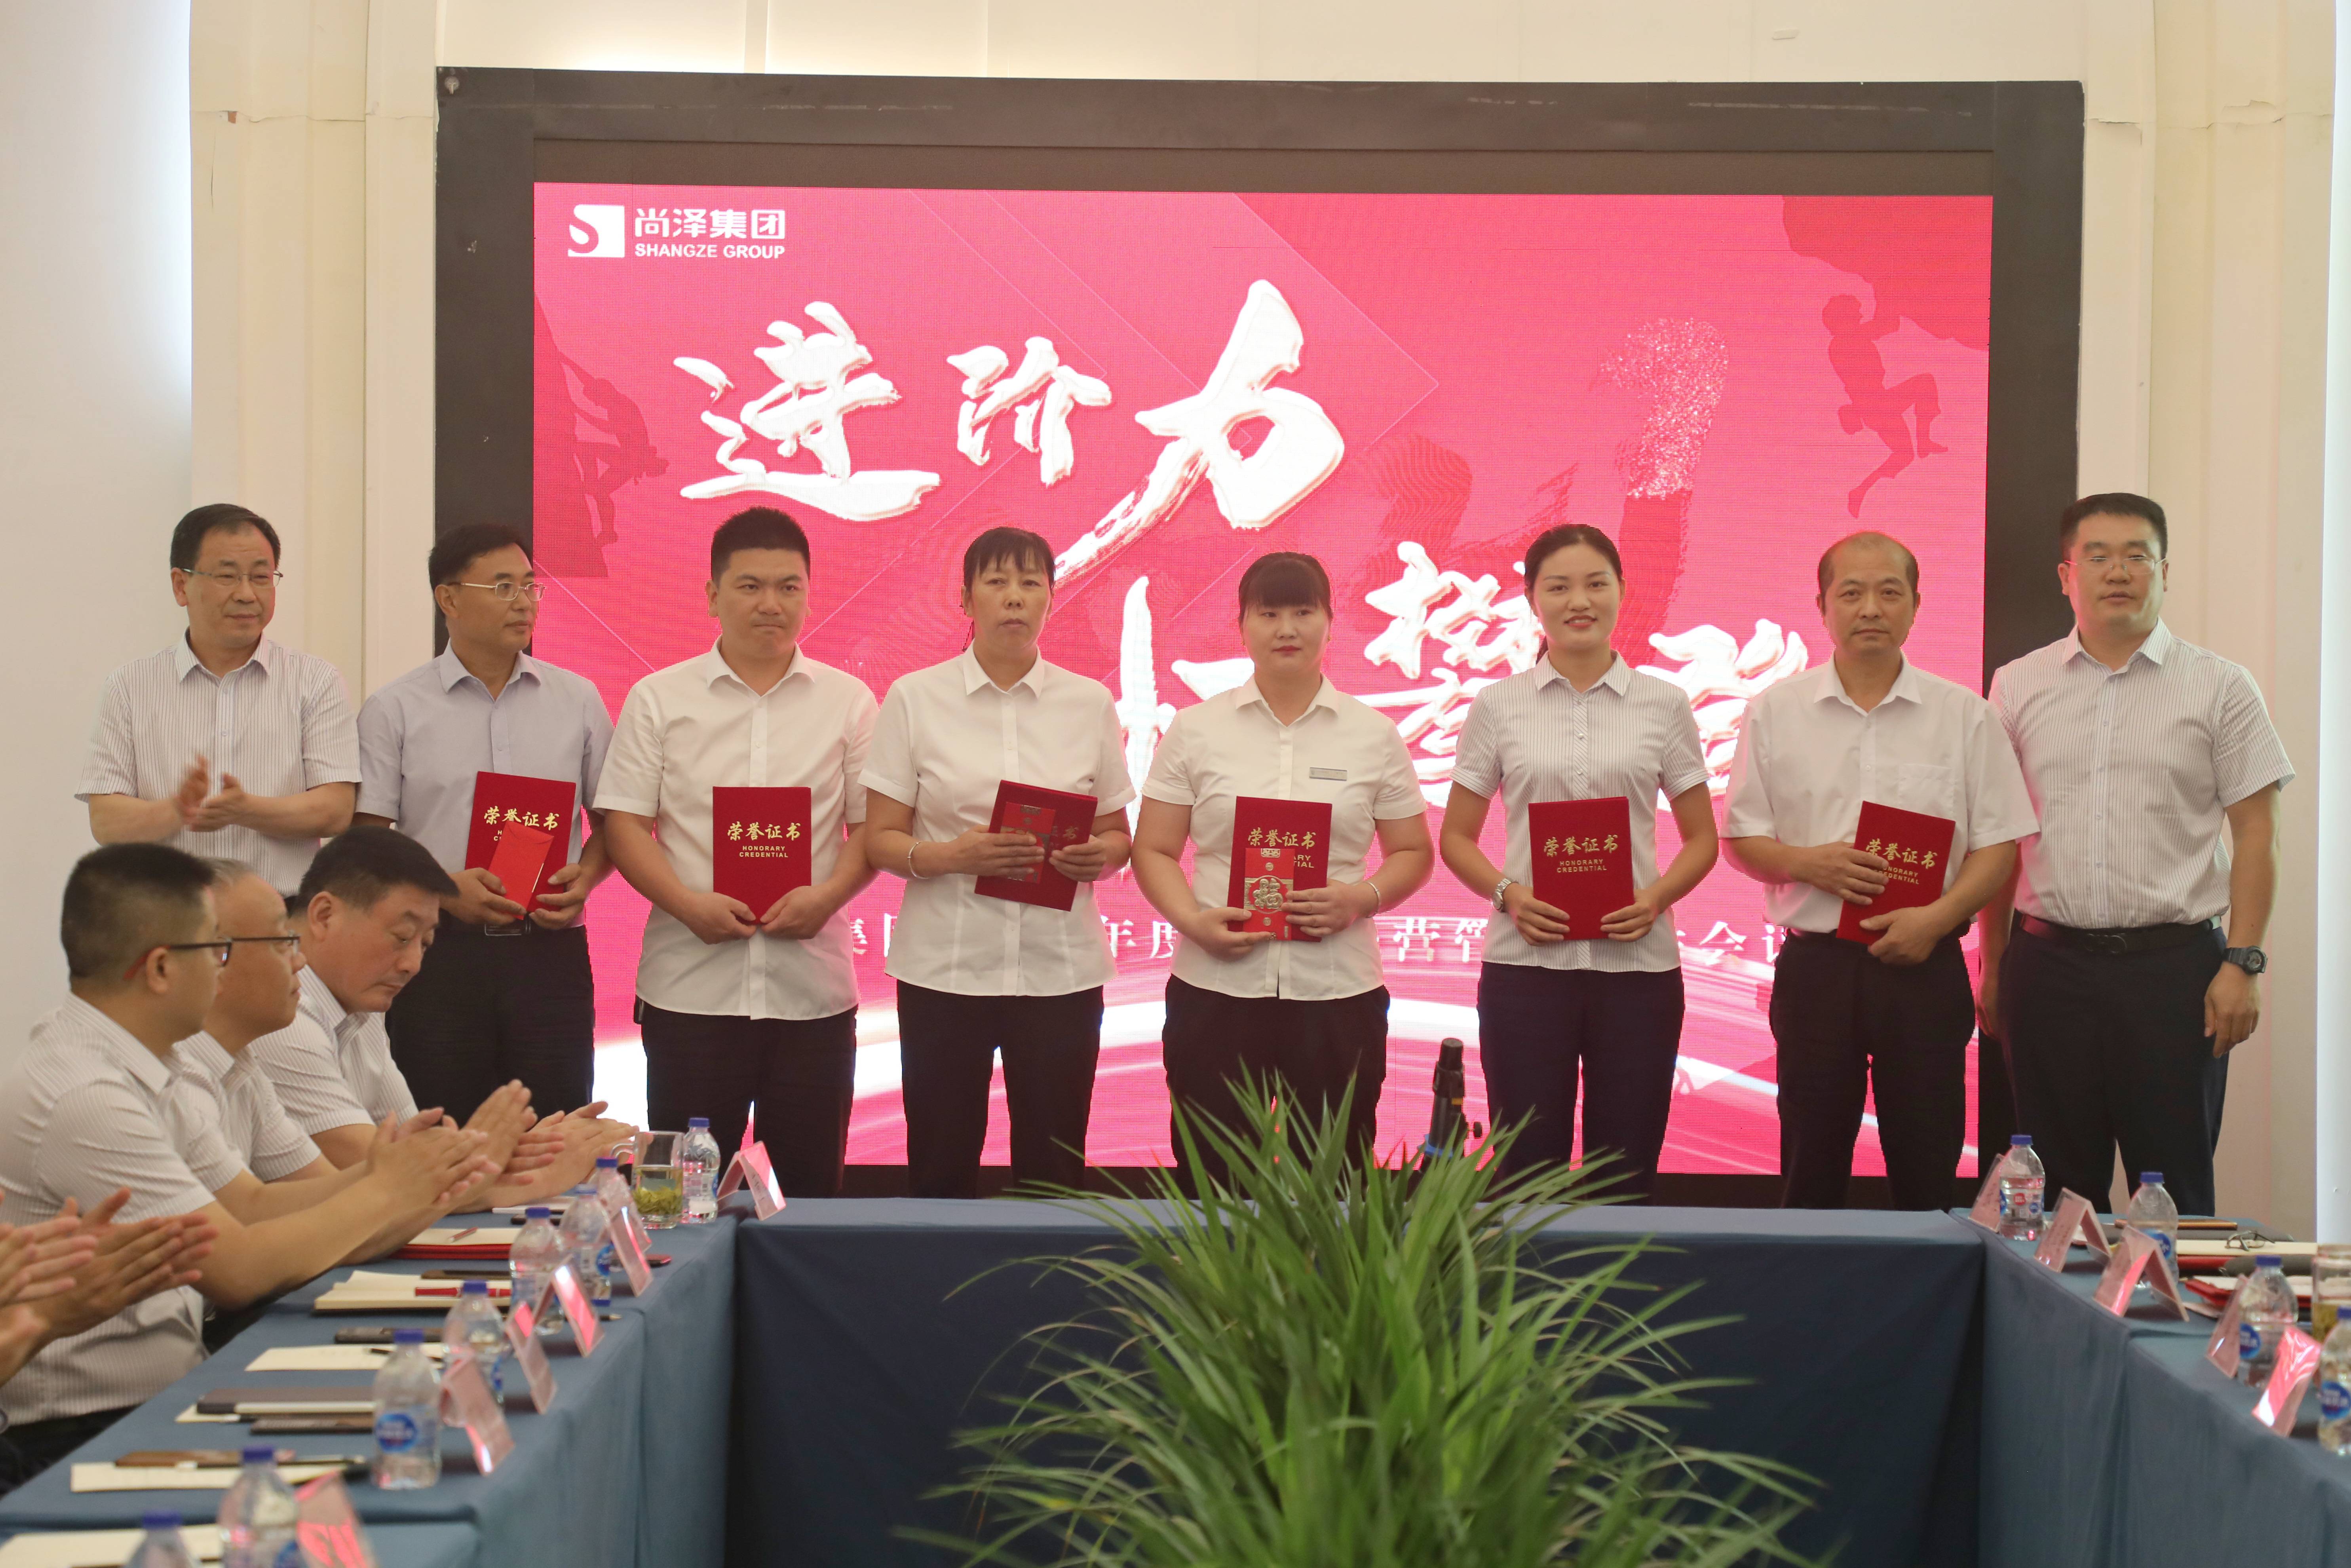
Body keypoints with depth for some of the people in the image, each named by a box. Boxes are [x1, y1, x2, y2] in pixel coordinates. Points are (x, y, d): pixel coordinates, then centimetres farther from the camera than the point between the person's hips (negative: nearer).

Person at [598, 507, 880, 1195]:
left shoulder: (847, 701, 9)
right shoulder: (659, 699, 6)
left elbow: (872, 825, 6)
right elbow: (624, 822, 1)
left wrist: (827, 895, -13)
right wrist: (689, 904, -14)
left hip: (812, 984, 1)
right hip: (690, 986, -1)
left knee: (813, 1184, 5)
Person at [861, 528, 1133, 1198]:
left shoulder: (1089, 703, 9)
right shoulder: (914, 699, 4)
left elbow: (1117, 836, 14)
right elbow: (880, 840, 2)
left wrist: (1097, 856, -9)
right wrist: (955, 855, -17)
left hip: (1061, 968, 1)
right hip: (944, 967, -1)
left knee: (1054, 1174, 1)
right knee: (941, 1171, 0)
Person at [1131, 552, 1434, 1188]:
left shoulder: (1373, 735, 8)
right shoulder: (1195, 730, 7)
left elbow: (1413, 854, 11)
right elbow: (1154, 851, 7)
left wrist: (1362, 898, -9)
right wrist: (1192, 920, -12)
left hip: (1338, 992, 0)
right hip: (1216, 990, 0)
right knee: (1213, 1179, 1)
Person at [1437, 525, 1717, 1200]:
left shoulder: (1664, 704, 6)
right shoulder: (1498, 706, 5)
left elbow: (1701, 839, 11)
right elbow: (1456, 837, 9)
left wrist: (1657, 896, -9)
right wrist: (1507, 893, -10)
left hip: (1637, 964, 1)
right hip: (1526, 963, 0)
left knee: (1626, 1179, 4)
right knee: (1527, 1174, 1)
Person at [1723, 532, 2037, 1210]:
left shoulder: (1964, 715, 5)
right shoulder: (1776, 712, 6)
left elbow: (1997, 845, 2)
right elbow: (1742, 839, 7)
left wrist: (1936, 917, -13)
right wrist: (1809, 864, -13)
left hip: (1925, 965, 0)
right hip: (1815, 962, 0)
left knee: (1927, 1175, 2)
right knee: (1811, 1169, 5)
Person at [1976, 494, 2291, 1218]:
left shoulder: (2219, 688, 3)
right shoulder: (2019, 687, 9)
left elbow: (2255, 832, 2)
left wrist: (2242, 963, -7)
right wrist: (1992, 966, 8)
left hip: (2174, 962, -2)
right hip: (2049, 962, 2)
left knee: (2176, 1186, 0)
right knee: (2061, 1188, 7)